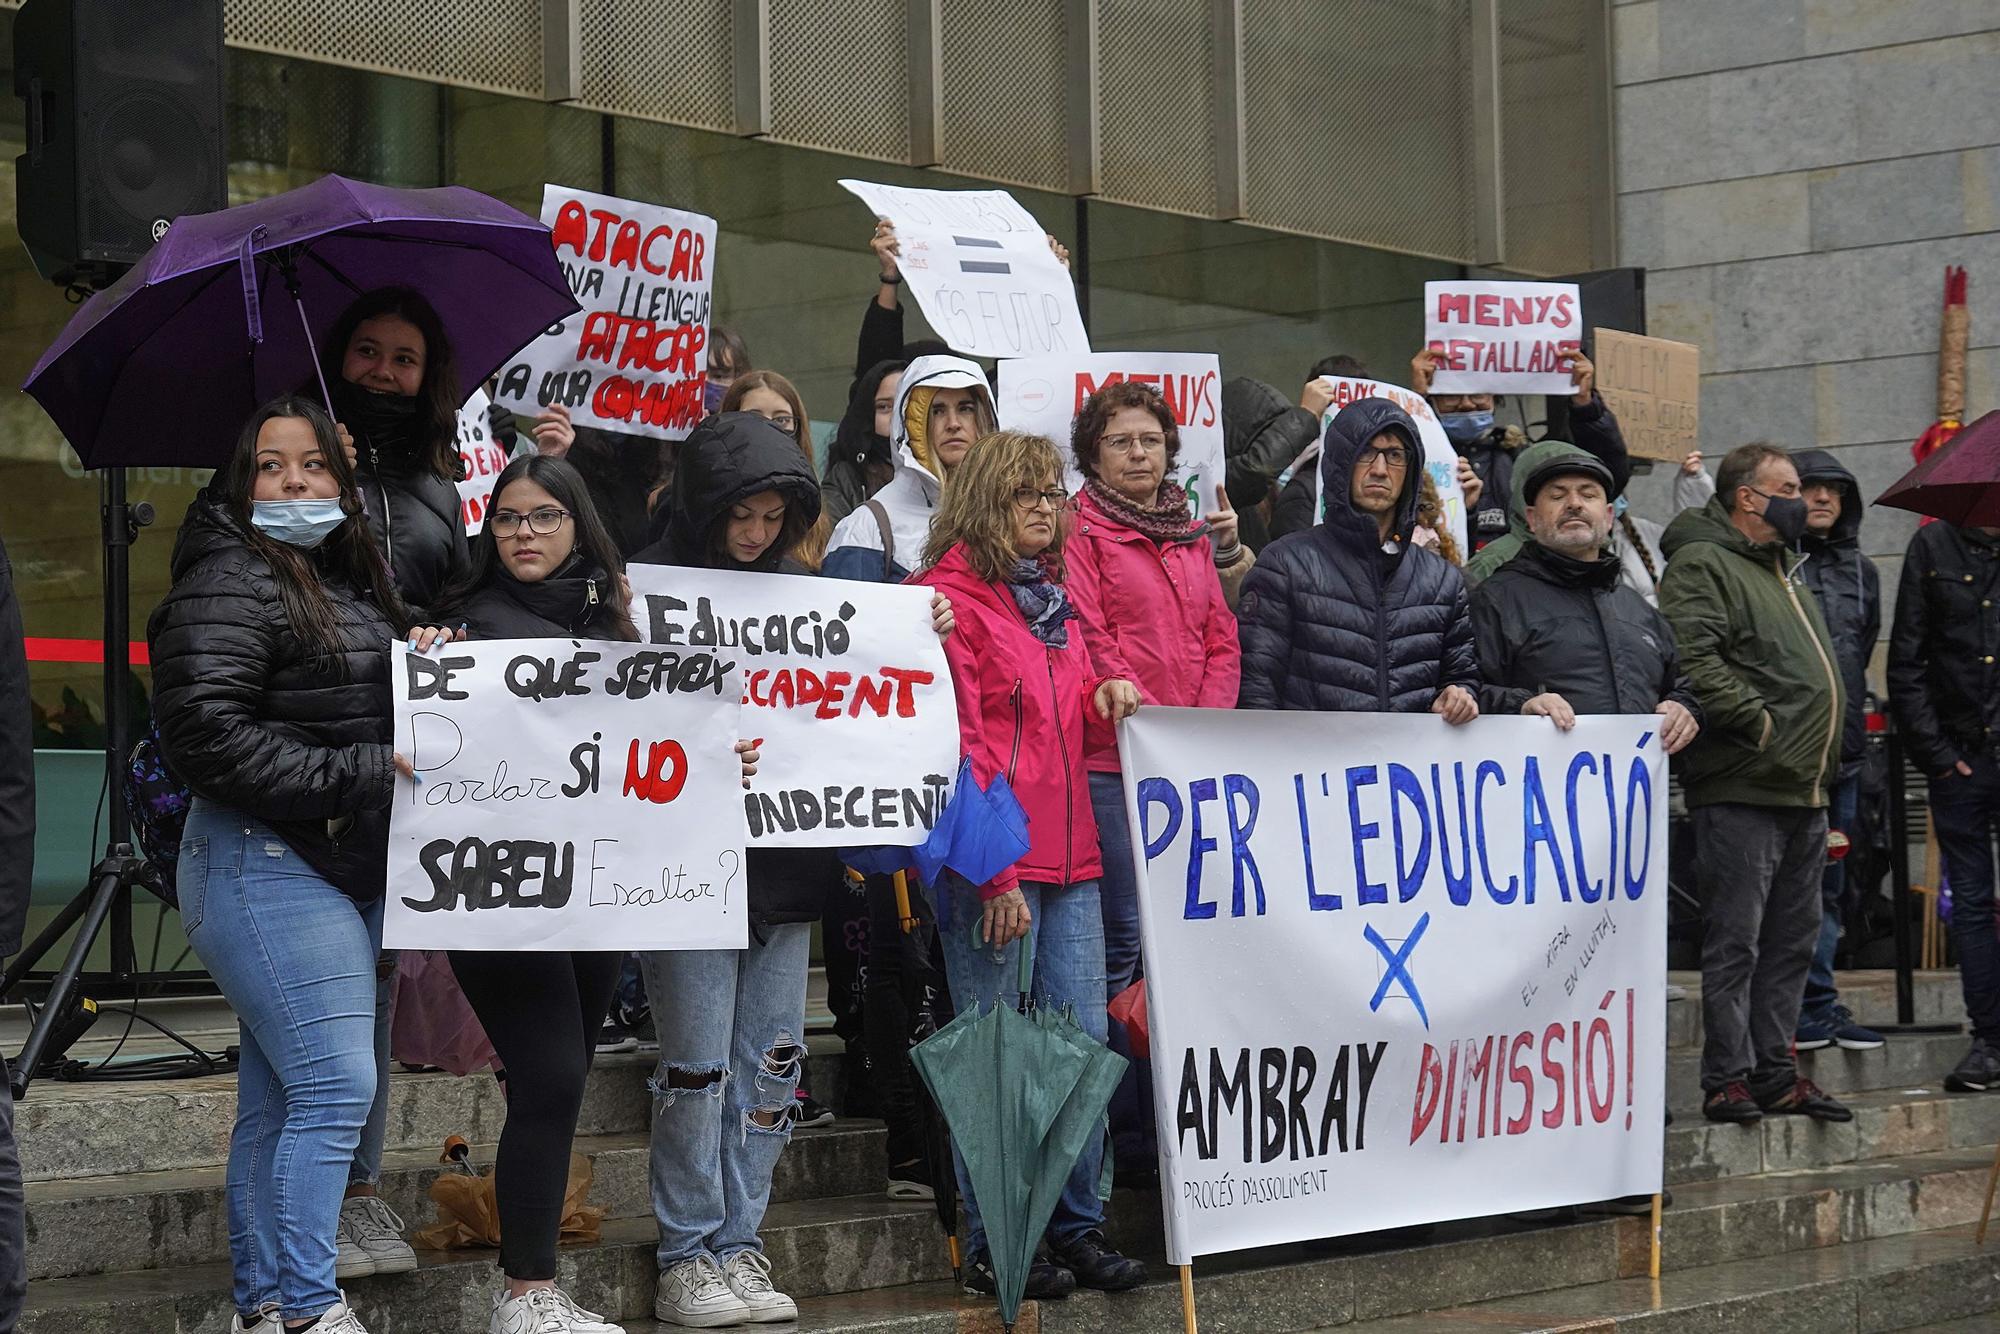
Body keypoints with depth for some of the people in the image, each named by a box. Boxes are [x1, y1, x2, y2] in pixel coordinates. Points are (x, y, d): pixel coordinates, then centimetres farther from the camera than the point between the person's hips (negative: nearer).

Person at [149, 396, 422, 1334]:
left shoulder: (356, 586, 19)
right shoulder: (230, 583, -9)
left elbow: (384, 721, 30)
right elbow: (204, 732, -20)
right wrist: (353, 773, -18)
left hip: (348, 867, 9)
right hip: (265, 862, -9)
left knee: (279, 1100, 10)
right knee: (337, 1087, -14)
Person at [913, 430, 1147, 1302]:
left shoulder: (1053, 599, 18)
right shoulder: (952, 597, -6)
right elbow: (955, 745, -11)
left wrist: (1111, 698, 3)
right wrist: (994, 875, -15)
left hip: (1069, 856, 8)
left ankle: (1078, 1228, 16)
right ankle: (992, 1247, 6)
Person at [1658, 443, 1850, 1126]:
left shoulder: (1784, 574, 23)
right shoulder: (1701, 566, -8)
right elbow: (1690, 660, -23)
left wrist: (1823, 757, 19)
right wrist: (1756, 722, -20)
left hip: (1805, 791, 10)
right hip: (1743, 788, -10)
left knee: (1792, 940, 12)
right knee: (1735, 940, -6)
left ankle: (1775, 1071, 19)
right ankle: (1727, 1079, -2)